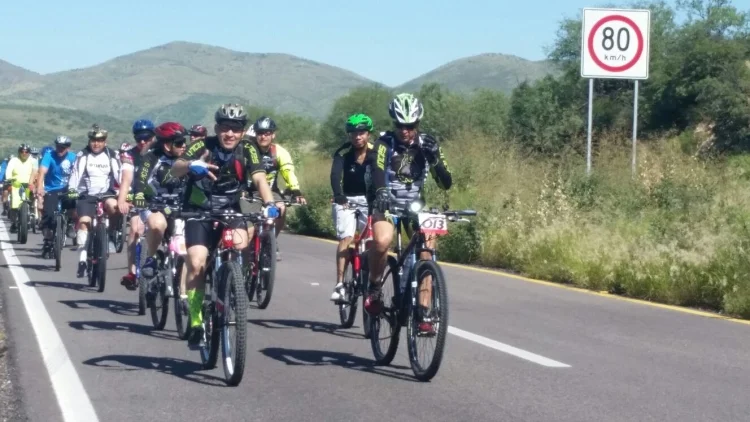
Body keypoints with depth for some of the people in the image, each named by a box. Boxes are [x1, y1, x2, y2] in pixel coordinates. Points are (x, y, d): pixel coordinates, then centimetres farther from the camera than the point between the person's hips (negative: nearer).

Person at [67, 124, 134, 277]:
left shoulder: (112, 156, 2)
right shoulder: (82, 155, -1)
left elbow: (122, 176, -5)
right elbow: (75, 175, -10)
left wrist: (123, 196, -17)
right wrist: (71, 191, -26)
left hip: (106, 194, 0)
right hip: (86, 195, 0)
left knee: (113, 205, -32)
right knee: (84, 221, -20)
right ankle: (82, 258, -17)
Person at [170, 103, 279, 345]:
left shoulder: (247, 151, -10)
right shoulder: (203, 146, -15)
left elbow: (260, 178, -21)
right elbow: (175, 170, -27)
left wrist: (269, 203, -41)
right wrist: (190, 165, -51)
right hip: (199, 211, -1)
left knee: (240, 243, -29)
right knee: (196, 263, -19)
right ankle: (196, 322, -7)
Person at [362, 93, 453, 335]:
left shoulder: (427, 144, -6)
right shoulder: (385, 143, -15)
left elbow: (446, 184, -11)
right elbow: (376, 172, -33)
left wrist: (435, 159, -29)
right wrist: (381, 193, -54)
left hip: (415, 204, 3)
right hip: (386, 203, -3)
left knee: (426, 253, -17)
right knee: (382, 242, -33)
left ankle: (424, 315, -12)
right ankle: (374, 288, -6)